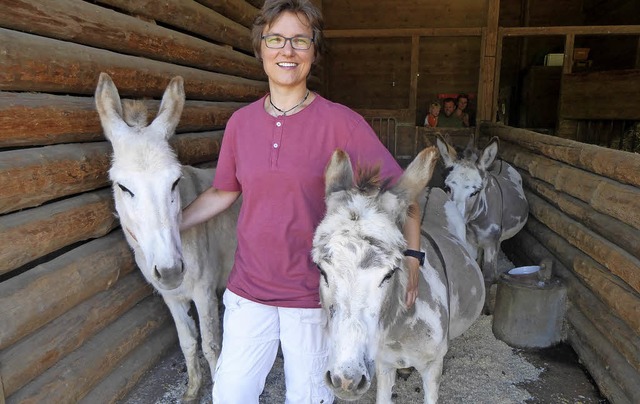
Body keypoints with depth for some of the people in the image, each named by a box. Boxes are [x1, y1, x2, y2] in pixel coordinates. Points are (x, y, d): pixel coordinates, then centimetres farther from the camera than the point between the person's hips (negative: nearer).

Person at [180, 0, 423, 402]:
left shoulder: (342, 122, -11)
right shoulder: (241, 121, 1)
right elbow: (224, 192, 12)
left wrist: (411, 256, -19)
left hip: (313, 297, -3)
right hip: (248, 290, 3)